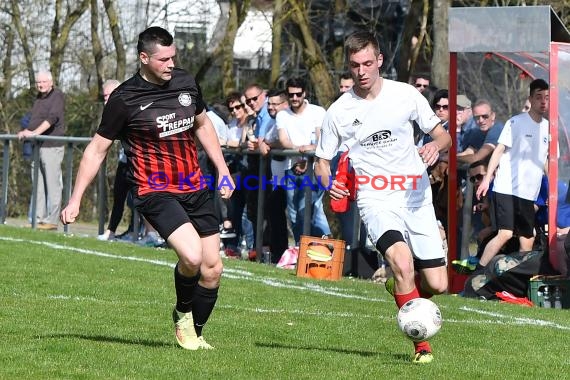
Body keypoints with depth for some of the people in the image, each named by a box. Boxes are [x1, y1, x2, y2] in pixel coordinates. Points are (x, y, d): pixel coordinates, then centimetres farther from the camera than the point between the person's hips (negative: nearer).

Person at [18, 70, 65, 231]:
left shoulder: (57, 96, -5)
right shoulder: (39, 98, 19)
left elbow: (53, 117, -20)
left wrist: (35, 132, -28)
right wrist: (26, 132, 4)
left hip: (52, 147, -8)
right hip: (37, 147, 8)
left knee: (52, 185, -8)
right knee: (38, 186, 7)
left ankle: (51, 220, -8)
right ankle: (39, 219, 10)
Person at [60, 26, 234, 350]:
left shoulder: (186, 83, 4)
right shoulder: (125, 99, -10)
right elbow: (97, 149, -2)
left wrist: (223, 170, 18)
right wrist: (76, 199, -4)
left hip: (196, 188, 6)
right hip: (155, 192, -6)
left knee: (212, 269, 3)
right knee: (192, 256, -26)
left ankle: (195, 334, 22)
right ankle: (183, 315, 3)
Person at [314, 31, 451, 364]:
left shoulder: (406, 95, 0)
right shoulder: (339, 111, -1)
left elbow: (443, 135, 7)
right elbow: (322, 162, 9)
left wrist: (436, 146, -17)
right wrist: (329, 182, -13)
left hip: (416, 197, 2)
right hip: (376, 199, -2)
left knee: (437, 285, -2)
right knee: (402, 260, -30)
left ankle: (398, 287, 34)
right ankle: (422, 345, -21)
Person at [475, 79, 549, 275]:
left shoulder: (548, 128, 12)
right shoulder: (516, 122, -4)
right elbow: (499, 150, -6)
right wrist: (487, 178, -13)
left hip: (529, 193, 6)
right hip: (507, 189, -6)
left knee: (528, 239, 6)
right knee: (505, 233, -18)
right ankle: (478, 272, -11)